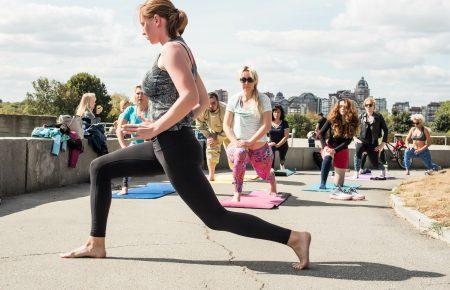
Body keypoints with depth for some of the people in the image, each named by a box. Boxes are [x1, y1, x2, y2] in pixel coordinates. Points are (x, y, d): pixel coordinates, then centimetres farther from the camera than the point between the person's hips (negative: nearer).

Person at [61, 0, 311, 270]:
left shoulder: (172, 49, -13)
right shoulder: (183, 49, 15)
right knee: (100, 168, 14)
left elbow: (189, 98, -28)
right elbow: (203, 101, 20)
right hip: (165, 145, 10)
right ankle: (96, 245, 17)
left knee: (216, 217, -5)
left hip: (175, 147, -10)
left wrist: (155, 129, -21)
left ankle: (295, 237, 0)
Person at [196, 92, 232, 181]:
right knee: (211, 151, -9)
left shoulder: (224, 110, -36)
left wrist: (217, 139, -24)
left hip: (226, 133, -2)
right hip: (213, 132, 2)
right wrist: (208, 136, -13)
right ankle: (211, 175, 2)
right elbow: (200, 124, -8)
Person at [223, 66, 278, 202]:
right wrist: (235, 141, -15)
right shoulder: (234, 100, 0)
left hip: (259, 147, 0)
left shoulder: (263, 99, -6)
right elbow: (226, 125, 2)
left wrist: (249, 142, -20)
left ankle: (272, 176, 57)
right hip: (239, 145, 0)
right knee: (240, 153, -35)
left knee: (264, 174, 15)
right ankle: (237, 194, -22)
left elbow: (266, 126, -11)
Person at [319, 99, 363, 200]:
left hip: (342, 150, 1)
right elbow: (321, 133, -7)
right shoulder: (332, 120, -10)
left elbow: (347, 141, -13)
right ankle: (322, 184, -30)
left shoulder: (352, 123, -10)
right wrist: (325, 147, -22)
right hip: (329, 147, -1)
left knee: (339, 184, 2)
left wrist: (335, 150, -24)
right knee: (328, 158, -41)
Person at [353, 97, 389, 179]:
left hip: (373, 143, -1)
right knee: (357, 151, -32)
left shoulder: (379, 117, -2)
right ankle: (357, 173, -21)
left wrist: (383, 143, -3)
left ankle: (383, 170, 36)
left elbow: (385, 130, 2)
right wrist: (355, 138, 1)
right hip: (362, 140, 1)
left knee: (375, 162, 0)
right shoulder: (361, 116, 3)